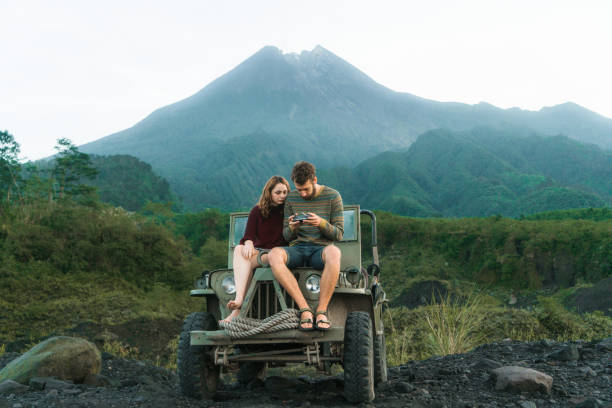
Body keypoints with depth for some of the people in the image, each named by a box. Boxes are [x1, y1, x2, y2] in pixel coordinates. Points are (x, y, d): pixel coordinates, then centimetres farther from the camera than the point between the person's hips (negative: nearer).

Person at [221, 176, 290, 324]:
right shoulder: (257, 211, 11)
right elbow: (248, 235, 3)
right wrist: (248, 243, -20)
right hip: (259, 251, 3)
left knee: (247, 262, -31)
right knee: (239, 249, -30)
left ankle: (237, 309, -38)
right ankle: (239, 301, -46)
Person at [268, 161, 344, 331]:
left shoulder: (333, 196, 2)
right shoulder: (291, 199, 10)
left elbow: (338, 234, -1)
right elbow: (287, 236, 11)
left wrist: (321, 223, -21)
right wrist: (292, 228, -14)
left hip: (321, 249, -2)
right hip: (297, 249, 2)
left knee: (334, 252, -40)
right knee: (274, 255, -33)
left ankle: (321, 311, -31)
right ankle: (305, 310, -34)